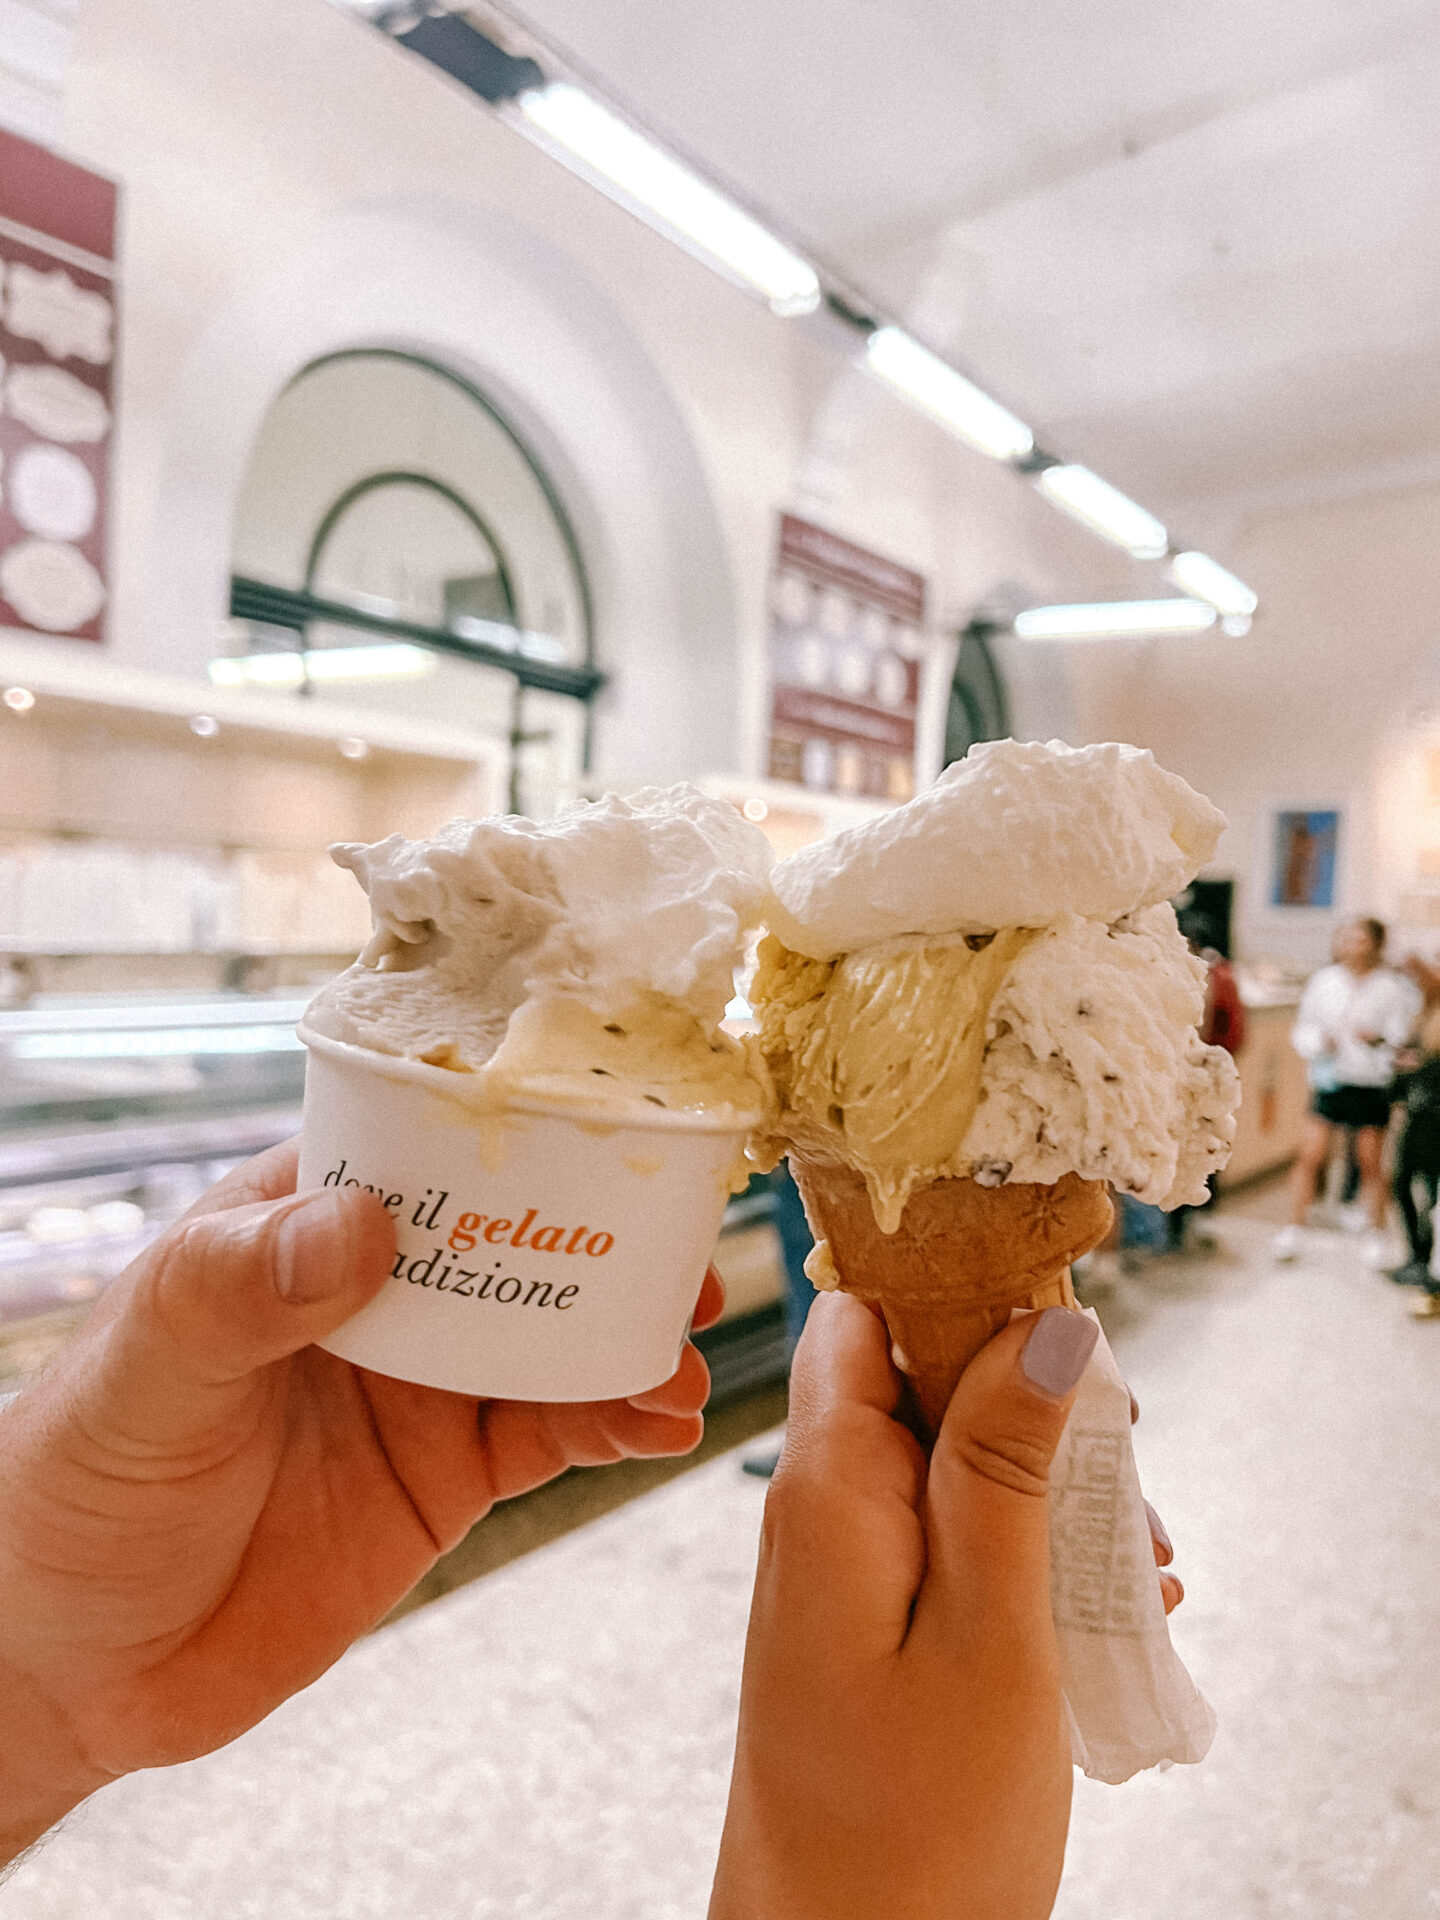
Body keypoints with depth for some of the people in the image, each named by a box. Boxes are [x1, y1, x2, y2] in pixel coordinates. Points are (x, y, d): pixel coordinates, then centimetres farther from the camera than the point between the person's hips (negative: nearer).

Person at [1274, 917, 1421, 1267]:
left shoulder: (1392, 987, -3)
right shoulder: (1324, 980, 4)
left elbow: (1404, 1039, -2)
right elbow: (1303, 1029, 9)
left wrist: (1378, 1039, -21)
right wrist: (1320, 1041, -11)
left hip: (1371, 1085, -1)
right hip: (1329, 1080, 2)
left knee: (1370, 1164, 7)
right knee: (1309, 1157, -3)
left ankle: (1376, 1235, 24)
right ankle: (1293, 1229, 8)